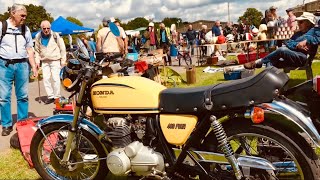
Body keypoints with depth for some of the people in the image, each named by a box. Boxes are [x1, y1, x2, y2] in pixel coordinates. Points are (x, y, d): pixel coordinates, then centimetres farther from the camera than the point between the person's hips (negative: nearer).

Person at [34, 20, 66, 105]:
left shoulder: (55, 35, -6)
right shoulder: (38, 37, 3)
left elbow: (62, 48, -1)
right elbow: (37, 50, 14)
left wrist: (63, 60, -3)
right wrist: (37, 59, 4)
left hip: (55, 60, -4)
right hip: (44, 61, 4)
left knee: (55, 78, -7)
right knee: (46, 79, 2)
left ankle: (57, 96, 5)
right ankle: (50, 96, 13)